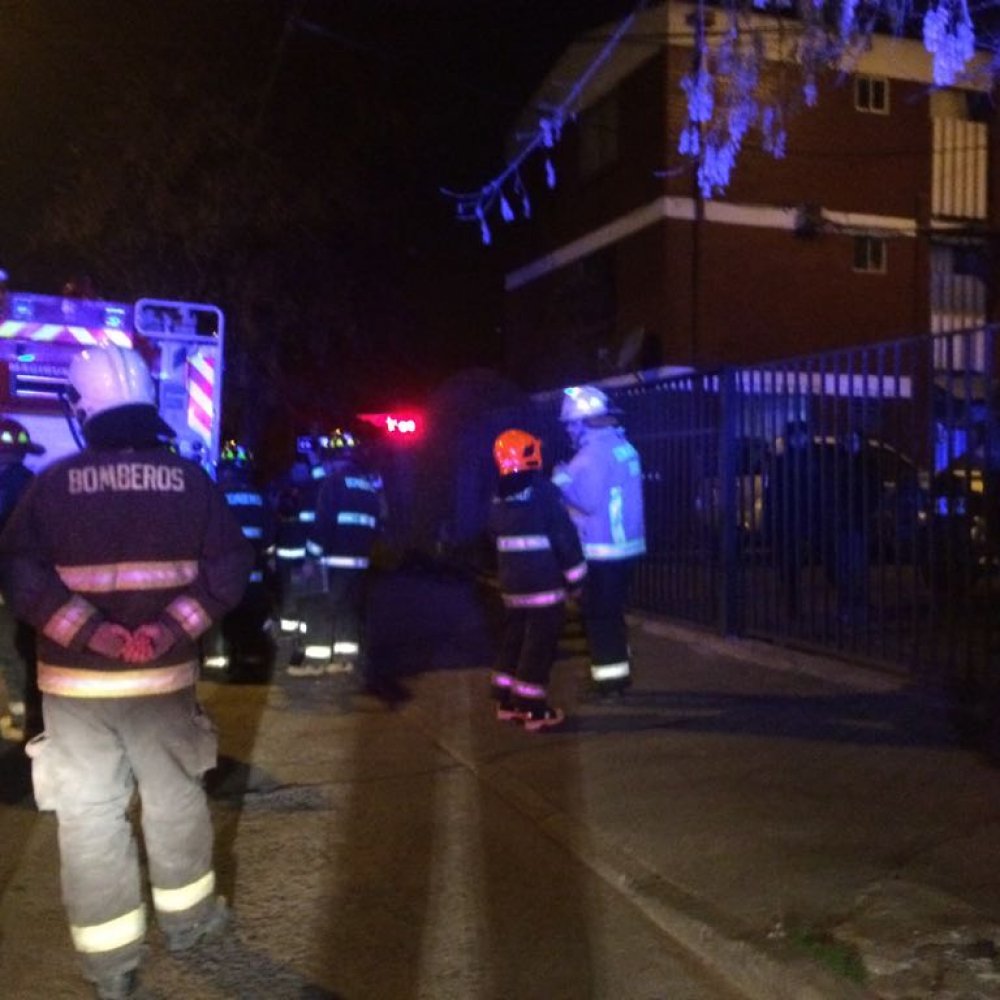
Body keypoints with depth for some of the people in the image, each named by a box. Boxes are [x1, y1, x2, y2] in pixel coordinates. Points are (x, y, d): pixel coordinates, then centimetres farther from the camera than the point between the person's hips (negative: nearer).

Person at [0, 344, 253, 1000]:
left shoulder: (54, 485, -5)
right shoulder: (190, 480, -1)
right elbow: (229, 566, -7)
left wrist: (89, 631, -18)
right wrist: (174, 626, -14)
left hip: (75, 682, -1)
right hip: (164, 678, 1)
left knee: (90, 816, 8)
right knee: (176, 797, 18)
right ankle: (187, 918, 34)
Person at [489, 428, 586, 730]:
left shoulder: (498, 499, 8)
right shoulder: (543, 492, -14)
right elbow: (565, 537, -14)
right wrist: (575, 575, -6)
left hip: (512, 584, 7)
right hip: (545, 584, -7)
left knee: (513, 638, 17)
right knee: (539, 645, -1)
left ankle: (507, 700, 24)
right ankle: (533, 709, 2)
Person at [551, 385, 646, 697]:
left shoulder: (594, 452, -18)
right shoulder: (622, 445, 12)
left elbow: (589, 501, -23)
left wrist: (563, 480, -10)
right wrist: (573, 478, 15)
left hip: (602, 549, -9)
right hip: (626, 544, 9)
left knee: (597, 614, -1)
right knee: (612, 611, 19)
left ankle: (609, 676, 3)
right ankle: (619, 669, 29)